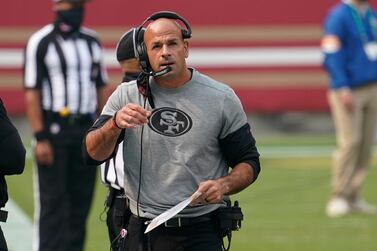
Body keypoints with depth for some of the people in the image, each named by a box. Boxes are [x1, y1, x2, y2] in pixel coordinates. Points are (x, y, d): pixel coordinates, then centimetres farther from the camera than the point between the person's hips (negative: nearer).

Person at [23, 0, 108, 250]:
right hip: (53, 129, -5)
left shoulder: (92, 42, 12)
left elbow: (101, 89, 16)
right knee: (52, 202, -5)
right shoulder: (41, 42, -5)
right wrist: (40, 138, -14)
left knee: (82, 200, 6)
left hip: (87, 129, 5)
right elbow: (32, 93, -8)